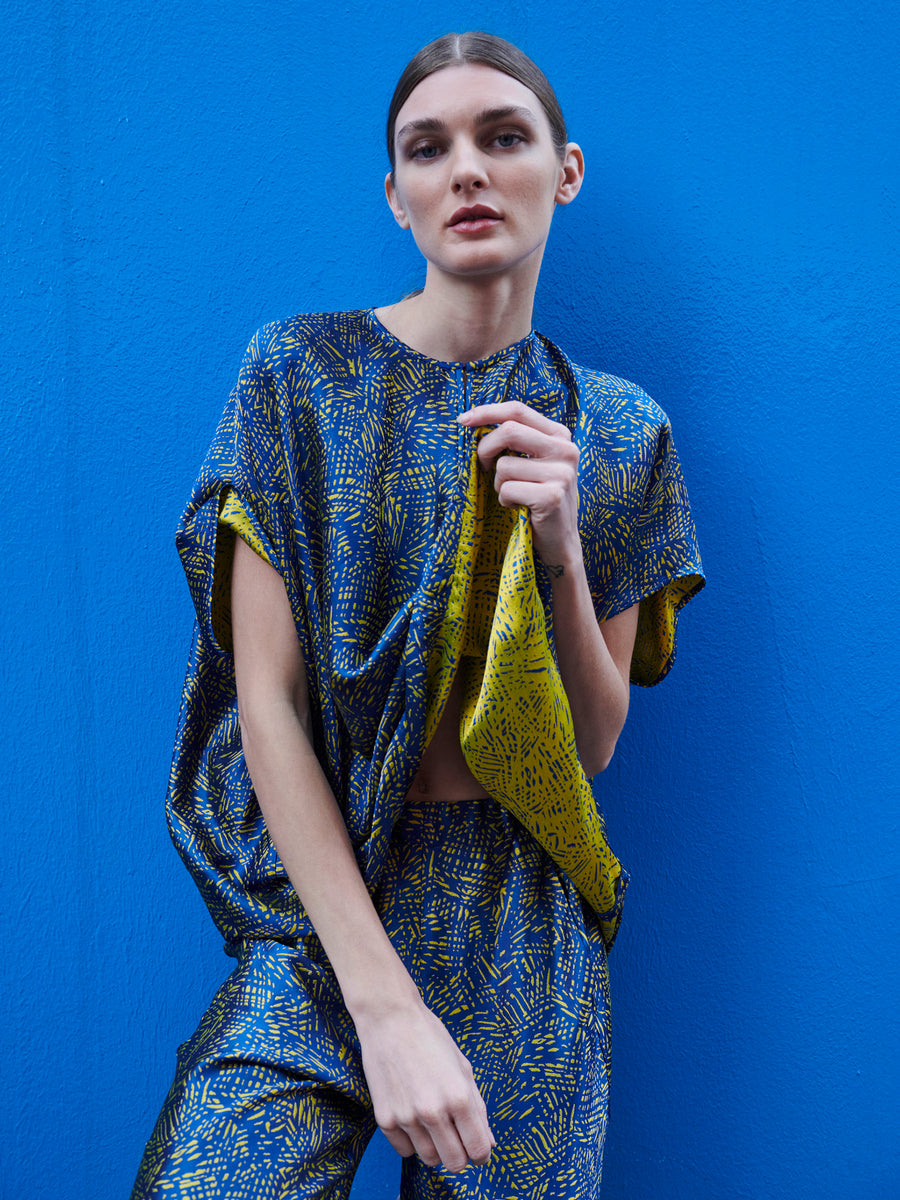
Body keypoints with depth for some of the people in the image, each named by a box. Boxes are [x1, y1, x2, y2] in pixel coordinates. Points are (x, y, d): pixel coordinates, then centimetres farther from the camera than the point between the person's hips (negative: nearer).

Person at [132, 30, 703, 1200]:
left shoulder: (619, 433, 3)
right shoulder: (300, 372, -4)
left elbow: (591, 749, 1)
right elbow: (268, 701, -10)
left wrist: (560, 553, -18)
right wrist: (385, 1003, -18)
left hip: (524, 927, 2)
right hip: (321, 893, -1)